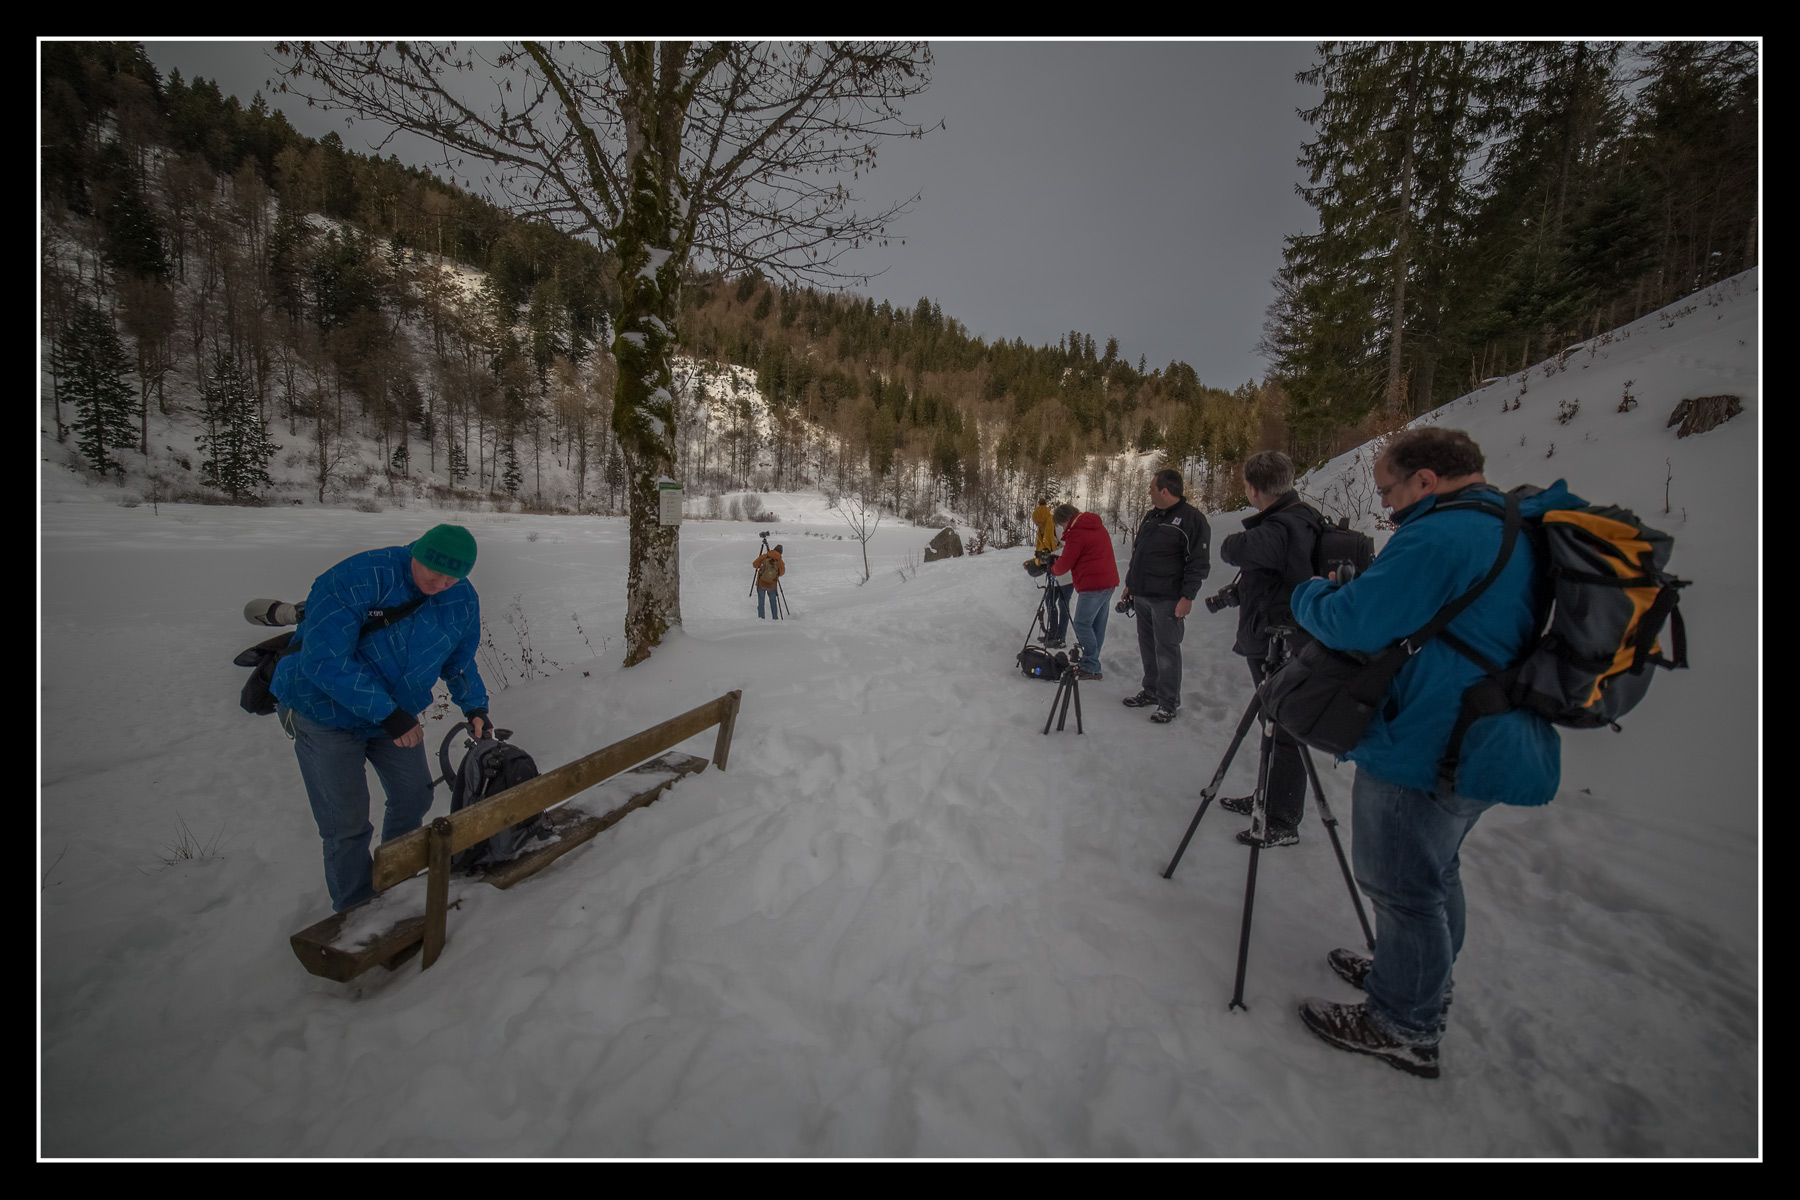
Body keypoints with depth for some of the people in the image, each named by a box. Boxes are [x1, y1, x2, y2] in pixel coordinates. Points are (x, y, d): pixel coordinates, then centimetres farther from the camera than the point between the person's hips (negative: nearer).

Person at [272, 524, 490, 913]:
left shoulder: (464, 600, -11)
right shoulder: (358, 578, -30)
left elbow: (460, 661, 5)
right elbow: (324, 660, -31)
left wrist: (474, 707, -12)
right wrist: (388, 714, -33)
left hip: (396, 713, 6)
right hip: (325, 711, -5)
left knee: (414, 797, 14)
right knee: (348, 821, -4)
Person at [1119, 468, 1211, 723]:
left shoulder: (1191, 518, -10)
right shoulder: (1150, 516, 13)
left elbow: (1199, 562, -12)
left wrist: (1188, 597, -16)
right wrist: (1130, 584, 20)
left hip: (1167, 599, -8)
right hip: (1142, 595, 8)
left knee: (1166, 650, -2)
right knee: (1147, 647, 15)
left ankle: (1168, 703, 10)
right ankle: (1151, 691, 30)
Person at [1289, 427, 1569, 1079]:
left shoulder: (1440, 535, -21)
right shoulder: (1524, 533, 12)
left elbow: (1357, 623, -25)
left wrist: (1309, 593, -5)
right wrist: (1339, 592, 14)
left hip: (1422, 754, -10)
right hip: (1488, 749, 10)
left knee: (1404, 890, 4)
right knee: (1434, 875, 25)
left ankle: (1403, 1027, 20)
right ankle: (1423, 987, 42)